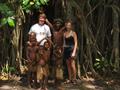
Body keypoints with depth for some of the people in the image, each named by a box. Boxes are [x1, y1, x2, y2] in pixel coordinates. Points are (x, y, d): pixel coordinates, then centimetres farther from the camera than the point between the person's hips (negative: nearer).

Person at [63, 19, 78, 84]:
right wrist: (63, 50, 8)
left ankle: (74, 79, -2)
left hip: (71, 50, -5)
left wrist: (74, 52, -15)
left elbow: (76, 43, -7)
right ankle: (69, 78, 15)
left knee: (72, 65, -10)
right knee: (68, 65, 8)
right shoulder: (64, 33, 11)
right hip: (66, 50, 5)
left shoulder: (73, 33, -4)